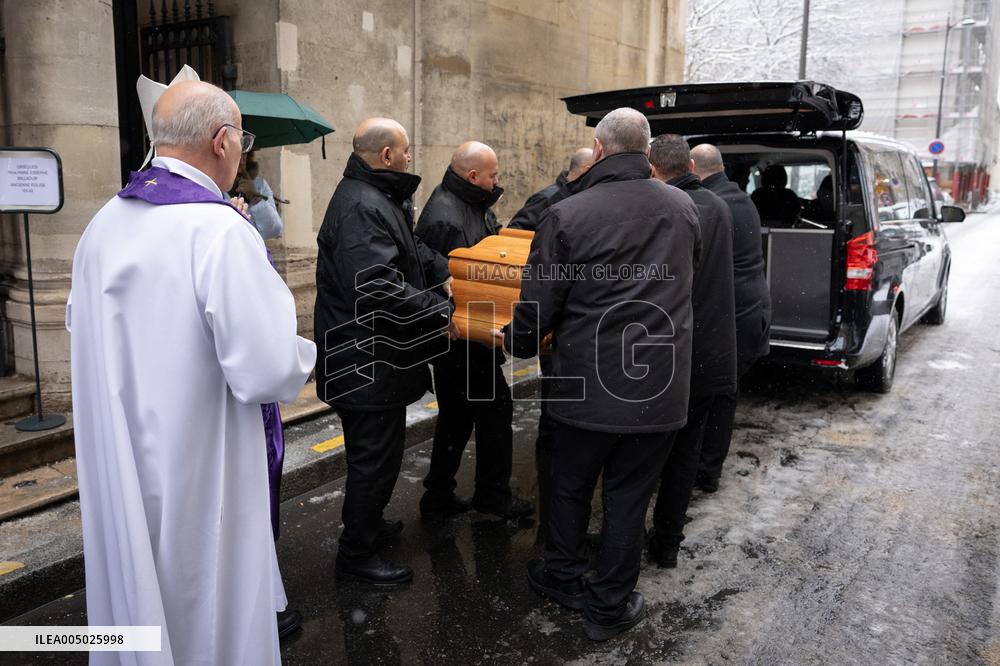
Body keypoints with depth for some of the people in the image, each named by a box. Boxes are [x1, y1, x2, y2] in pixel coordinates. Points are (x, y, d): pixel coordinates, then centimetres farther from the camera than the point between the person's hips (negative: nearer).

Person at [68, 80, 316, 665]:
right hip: (196, 477, -7)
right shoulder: (222, 230, -22)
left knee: (136, 592, 24)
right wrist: (310, 352, -6)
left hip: (116, 474, 8)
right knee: (209, 618, 12)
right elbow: (268, 371, -26)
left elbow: (82, 326, 16)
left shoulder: (103, 224, 3)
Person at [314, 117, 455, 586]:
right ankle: (356, 555, 20)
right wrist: (442, 313, -24)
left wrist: (442, 273, 5)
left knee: (374, 453, 25)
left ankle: (367, 524, 45)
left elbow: (412, 249, 23)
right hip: (369, 365, -11)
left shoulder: (376, 199, 12)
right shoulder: (362, 208, -24)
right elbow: (380, 289, -33)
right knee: (375, 457, 3)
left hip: (372, 359, 11)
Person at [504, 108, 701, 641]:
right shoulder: (683, 207, 1)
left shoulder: (566, 215, -12)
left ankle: (562, 577, 39)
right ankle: (609, 607, 27)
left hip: (587, 385, -2)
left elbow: (538, 304, -9)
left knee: (570, 486, 20)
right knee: (628, 498, 13)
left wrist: (516, 341, 13)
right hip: (660, 388, 2)